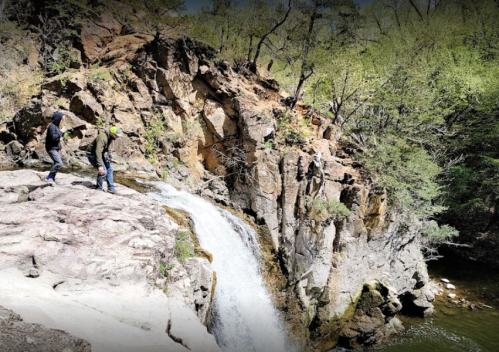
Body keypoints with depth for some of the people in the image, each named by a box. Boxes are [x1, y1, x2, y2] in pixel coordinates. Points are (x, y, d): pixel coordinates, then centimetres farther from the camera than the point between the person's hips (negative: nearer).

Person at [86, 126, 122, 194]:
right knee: (103, 171, -18)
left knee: (109, 168, 3)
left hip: (100, 154, 9)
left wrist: (108, 153, 6)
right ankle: (99, 189, 2)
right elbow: (98, 152, -41)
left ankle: (111, 188, 8)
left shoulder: (110, 137, -3)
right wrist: (100, 166, -46)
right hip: (92, 154, -9)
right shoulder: (102, 138, -33)